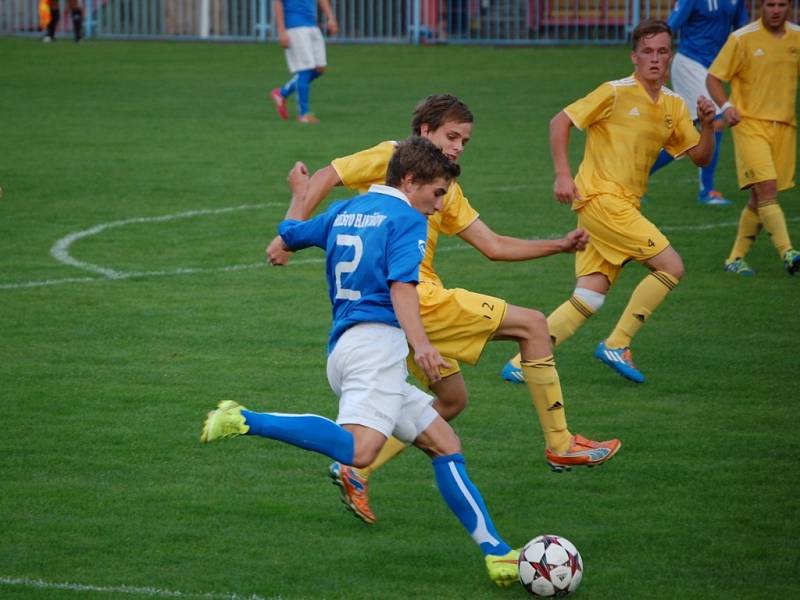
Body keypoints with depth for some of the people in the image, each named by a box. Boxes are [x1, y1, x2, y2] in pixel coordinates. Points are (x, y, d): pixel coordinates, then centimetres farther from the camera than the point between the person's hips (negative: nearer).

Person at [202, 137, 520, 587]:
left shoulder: (346, 211, 23)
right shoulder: (406, 220, 1)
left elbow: (289, 236, 36)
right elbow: (401, 285, -15)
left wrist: (300, 191, 55)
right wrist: (420, 344, -27)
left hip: (343, 345, 10)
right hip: (377, 341, -10)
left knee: (444, 443, 9)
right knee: (358, 449, -29)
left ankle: (495, 550, 2)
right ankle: (246, 421, -28)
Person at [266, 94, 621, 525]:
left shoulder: (447, 190, 19)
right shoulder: (392, 158, -4)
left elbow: (493, 246, 18)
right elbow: (325, 178, -9)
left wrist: (559, 246, 9)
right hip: (416, 300, -9)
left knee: (452, 401, 17)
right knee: (531, 324, -4)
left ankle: (356, 471, 9)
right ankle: (560, 445, -1)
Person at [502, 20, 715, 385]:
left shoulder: (674, 106, 13)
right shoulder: (616, 93, -7)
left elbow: (700, 157, 15)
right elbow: (560, 122, -6)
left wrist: (707, 125, -4)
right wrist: (562, 175, -15)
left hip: (625, 207, 7)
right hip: (600, 199, -7)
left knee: (589, 300, 0)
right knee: (671, 266, -12)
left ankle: (523, 363, 0)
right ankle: (617, 345, -4)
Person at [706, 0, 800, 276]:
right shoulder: (742, 38, -6)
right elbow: (714, 77, -3)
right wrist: (726, 106, -21)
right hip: (750, 122, -5)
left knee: (760, 197, 6)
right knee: (766, 188, -19)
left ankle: (736, 258, 16)